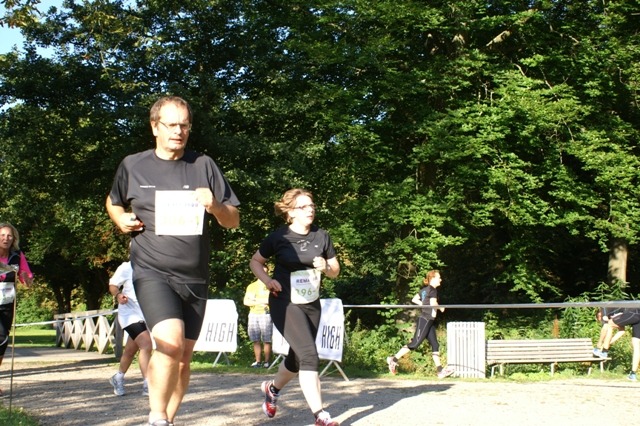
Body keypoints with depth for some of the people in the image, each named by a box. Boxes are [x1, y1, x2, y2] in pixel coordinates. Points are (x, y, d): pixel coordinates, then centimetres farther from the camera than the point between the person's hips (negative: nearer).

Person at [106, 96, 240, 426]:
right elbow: (113, 202, 22)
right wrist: (121, 219, 0)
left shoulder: (204, 166, 3)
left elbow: (234, 221, 5)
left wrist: (214, 207, -16)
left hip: (194, 278, 3)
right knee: (171, 342, -25)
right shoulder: (133, 165, 3)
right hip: (151, 272, -3)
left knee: (183, 357, 11)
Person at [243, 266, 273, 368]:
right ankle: (258, 362, 3)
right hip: (253, 314, 3)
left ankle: (267, 362, -6)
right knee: (256, 341, 0)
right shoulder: (251, 286, 16)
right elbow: (246, 301, 7)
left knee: (267, 341, -8)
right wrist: (258, 302, -6)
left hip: (266, 315, -3)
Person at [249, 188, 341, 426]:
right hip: (285, 303, -5)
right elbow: (255, 261, 4)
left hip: (312, 305, 5)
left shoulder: (321, 236, 1)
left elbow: (335, 271, 9)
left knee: (297, 357, 17)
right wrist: (267, 280, -13)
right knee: (309, 355, -19)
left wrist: (326, 267, -14)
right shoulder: (278, 237, -9)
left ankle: (272, 388, 48)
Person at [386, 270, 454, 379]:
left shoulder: (424, 289, 14)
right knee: (415, 343, -8)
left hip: (429, 321, 10)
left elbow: (414, 299, 18)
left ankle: (440, 370, 3)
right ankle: (394, 359, -2)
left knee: (435, 344, 5)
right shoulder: (433, 290, -11)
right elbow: (433, 303, -23)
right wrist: (441, 308, -4)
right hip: (425, 320, -10)